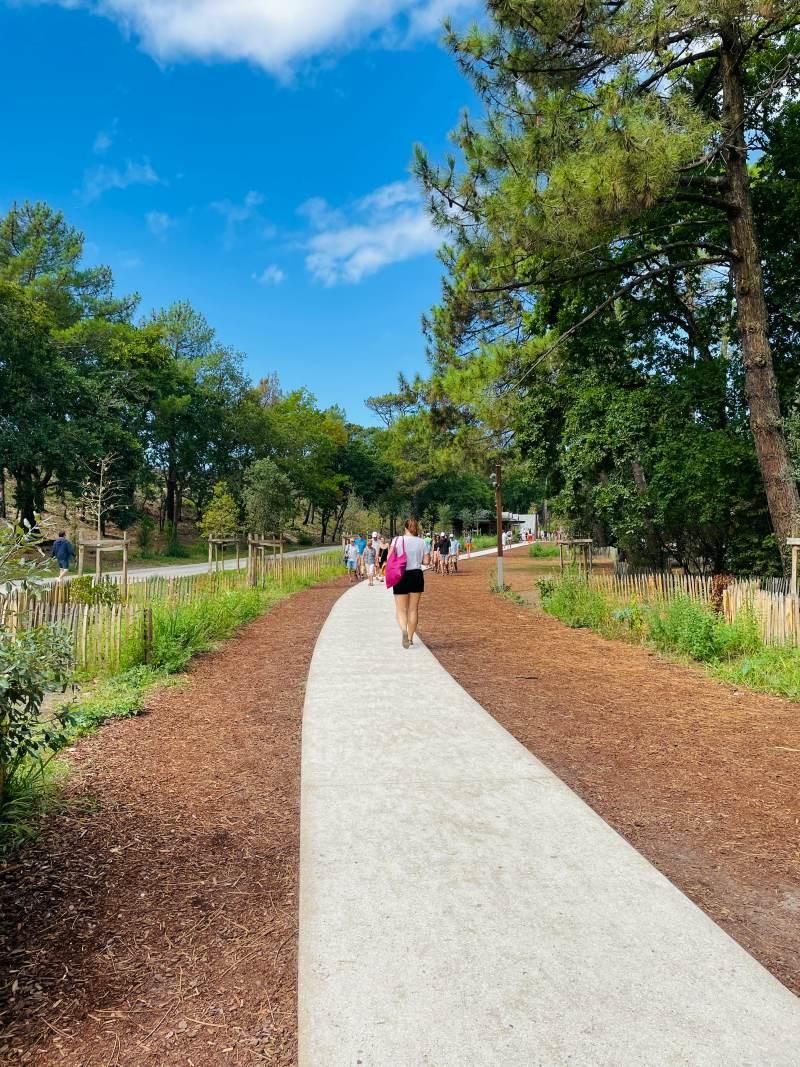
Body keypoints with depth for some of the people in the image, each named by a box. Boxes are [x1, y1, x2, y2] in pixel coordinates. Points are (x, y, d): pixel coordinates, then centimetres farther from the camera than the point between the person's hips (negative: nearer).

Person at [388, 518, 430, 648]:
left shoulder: (397, 540, -5)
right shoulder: (421, 542, 0)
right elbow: (426, 561, -1)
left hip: (401, 577, -2)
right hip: (416, 575, 2)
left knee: (401, 609, 5)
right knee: (413, 609, 12)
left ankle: (403, 630, -23)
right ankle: (410, 638, 17)